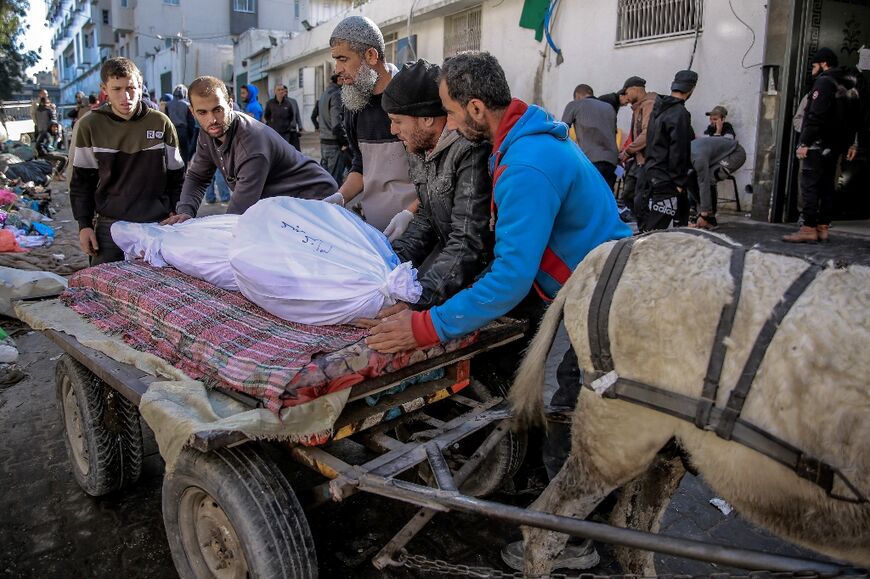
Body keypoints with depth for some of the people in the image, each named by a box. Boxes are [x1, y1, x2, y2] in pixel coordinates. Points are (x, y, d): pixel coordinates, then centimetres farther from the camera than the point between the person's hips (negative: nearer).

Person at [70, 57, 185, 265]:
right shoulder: (90, 126, 3)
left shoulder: (161, 123, 2)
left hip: (157, 225, 0)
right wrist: (84, 225, 2)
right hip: (109, 226, 0)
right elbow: (81, 180, 8)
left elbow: (176, 176, 8)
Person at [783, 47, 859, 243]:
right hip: (835, 145, 9)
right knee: (826, 186, 10)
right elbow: (854, 116, 20)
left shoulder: (824, 82, -9)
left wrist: (805, 143, -19)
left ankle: (809, 229, -14)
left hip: (819, 144, -9)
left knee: (809, 185, -10)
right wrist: (848, 143, 19)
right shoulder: (849, 86, 20)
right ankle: (823, 228, 12)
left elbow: (816, 116, -19)